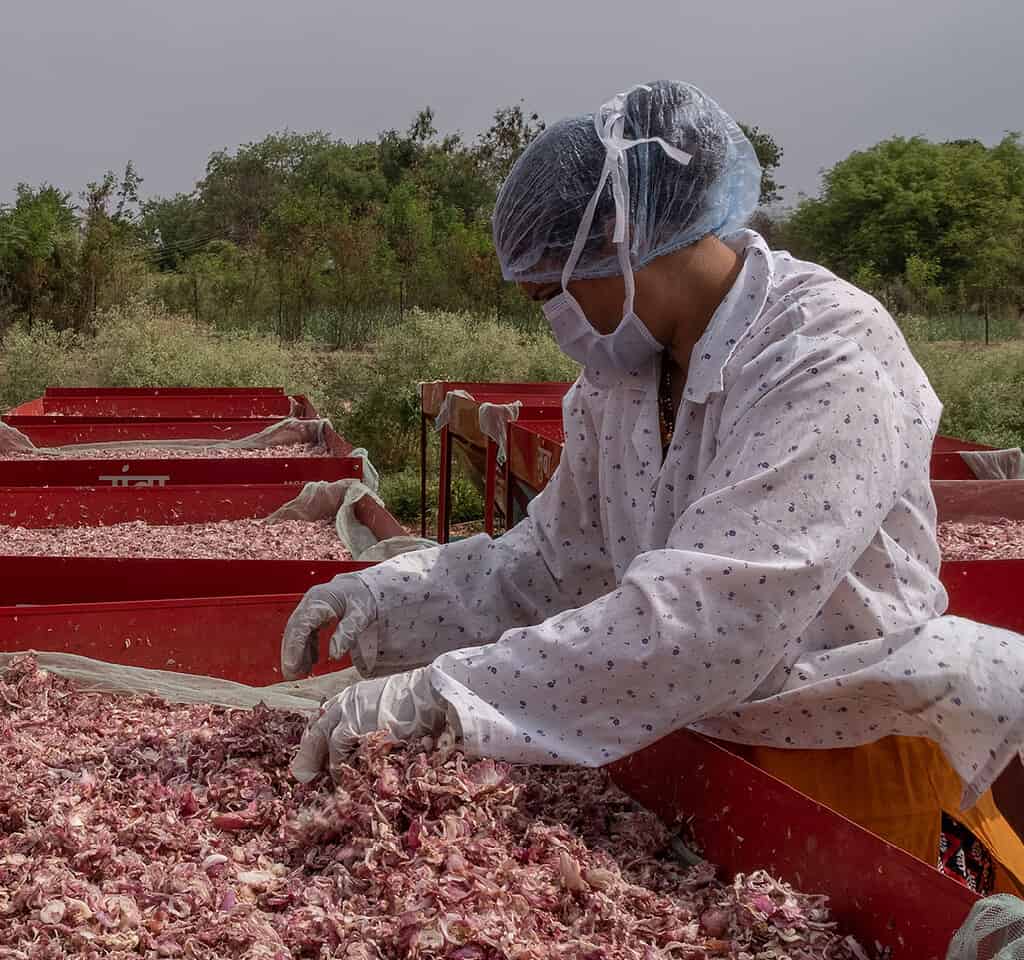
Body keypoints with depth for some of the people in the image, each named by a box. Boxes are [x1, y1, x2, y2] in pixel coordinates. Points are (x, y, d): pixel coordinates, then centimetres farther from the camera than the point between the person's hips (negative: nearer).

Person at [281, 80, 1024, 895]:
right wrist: (388, 599, -9)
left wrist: (440, 693, -35)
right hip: (700, 745, 6)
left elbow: (710, 619, -35)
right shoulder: (621, 374, -1)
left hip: (853, 767, -6)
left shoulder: (827, 360, -26)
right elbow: (556, 557, 6)